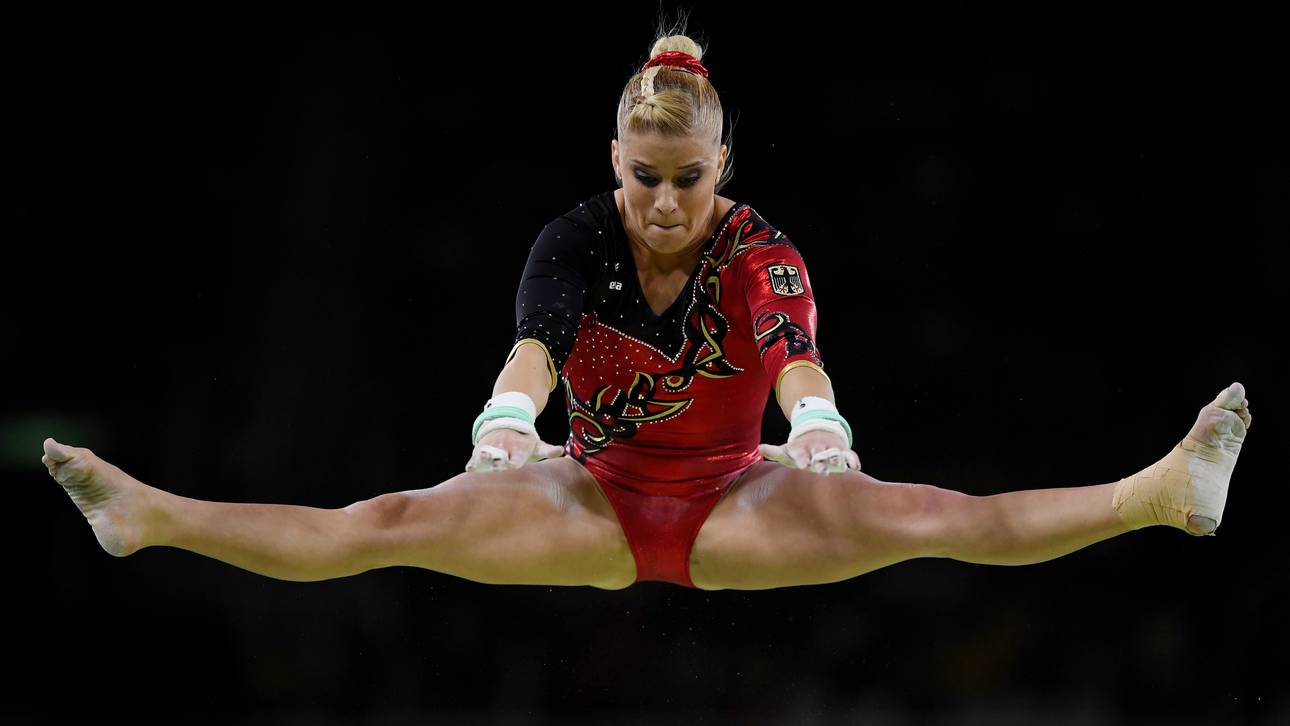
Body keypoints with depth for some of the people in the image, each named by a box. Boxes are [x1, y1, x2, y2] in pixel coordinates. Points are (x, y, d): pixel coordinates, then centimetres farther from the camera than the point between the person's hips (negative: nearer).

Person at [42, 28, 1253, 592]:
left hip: (735, 500, -1)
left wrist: (819, 434, -54)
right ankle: (154, 520, -24)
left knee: (931, 516, -21)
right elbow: (532, 345, -30)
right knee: (396, 522, -17)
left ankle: (1159, 496, -32)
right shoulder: (576, 239, -10)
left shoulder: (760, 249, -12)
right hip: (596, 495, 1)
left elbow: (798, 357, -31)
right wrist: (506, 427, -52)